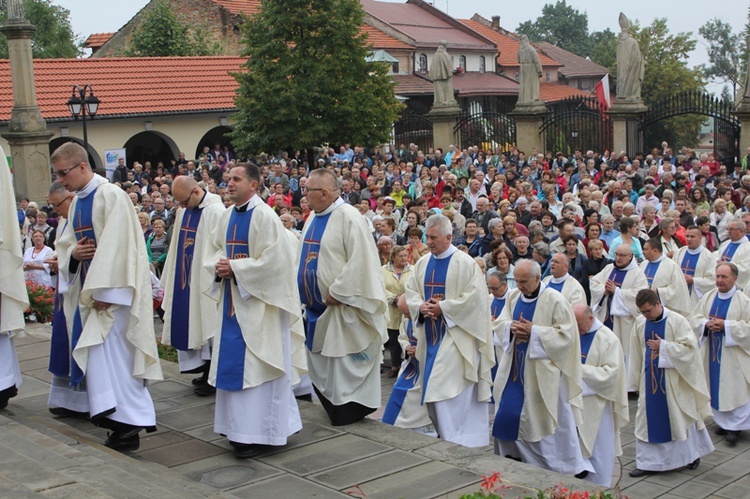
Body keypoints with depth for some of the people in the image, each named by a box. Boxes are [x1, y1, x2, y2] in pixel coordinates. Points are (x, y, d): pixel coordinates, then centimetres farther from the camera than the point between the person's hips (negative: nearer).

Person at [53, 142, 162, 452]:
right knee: (100, 355, 9)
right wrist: (73, 252, -4)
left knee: (110, 353, -11)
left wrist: (105, 290, -21)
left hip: (113, 290, -9)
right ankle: (124, 423, 17)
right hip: (89, 290, 9)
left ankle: (127, 423, -4)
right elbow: (65, 243, 20)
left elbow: (117, 245, -20)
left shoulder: (110, 196, -14)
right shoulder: (76, 202, 13)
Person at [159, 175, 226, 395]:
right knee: (192, 326, 11)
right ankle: (205, 372, 22)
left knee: (208, 326, 0)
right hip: (185, 282, 8)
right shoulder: (183, 211, 10)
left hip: (205, 283, -8)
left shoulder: (215, 211, -16)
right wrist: (169, 283, 15)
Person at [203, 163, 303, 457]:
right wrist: (219, 266, -4)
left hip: (257, 301, -8)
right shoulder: (228, 216, 10)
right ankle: (240, 428, 21)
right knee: (233, 363, 11)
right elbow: (213, 247, 18)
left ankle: (258, 432, 3)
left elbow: (273, 259, -20)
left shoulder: (264, 216, -14)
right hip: (232, 299, 8)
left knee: (255, 365, -4)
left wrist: (235, 268, -17)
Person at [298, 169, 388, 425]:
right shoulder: (313, 217, 10)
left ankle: (347, 412, 11)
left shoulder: (348, 217, -17)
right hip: (316, 307, 9)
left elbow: (359, 260, -24)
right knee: (319, 363, 16)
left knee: (341, 363, -2)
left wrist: (336, 292, -20)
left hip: (341, 308, -9)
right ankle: (333, 408, 30)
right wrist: (302, 289, 7)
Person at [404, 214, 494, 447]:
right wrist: (421, 306, -9)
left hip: (455, 335, -7)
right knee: (433, 392, 10)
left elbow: (474, 296, -16)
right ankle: (447, 436, 23)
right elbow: (411, 291, 12)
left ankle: (455, 443, -4)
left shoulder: (465, 263, -10)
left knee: (447, 391, -13)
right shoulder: (423, 263, 11)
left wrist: (442, 308, -17)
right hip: (430, 335, 7)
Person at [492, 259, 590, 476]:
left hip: (542, 372, -6)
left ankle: (570, 467, 16)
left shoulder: (555, 301, -13)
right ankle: (511, 456, 25)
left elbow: (566, 334, -15)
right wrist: (511, 327, -12)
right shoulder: (513, 297, 6)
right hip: (515, 367, 6)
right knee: (507, 414, 8)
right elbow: (499, 323, 11)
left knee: (547, 419, 1)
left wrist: (533, 331, -21)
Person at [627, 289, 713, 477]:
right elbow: (636, 354, 8)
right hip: (650, 379, 4)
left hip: (673, 380, -4)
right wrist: (636, 382, 10)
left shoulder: (677, 321, -12)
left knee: (680, 418, 8)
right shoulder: (640, 323, 1)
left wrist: (663, 346, -19)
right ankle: (648, 462, 12)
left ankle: (692, 454, 30)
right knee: (648, 420, 4)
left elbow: (689, 347, -15)